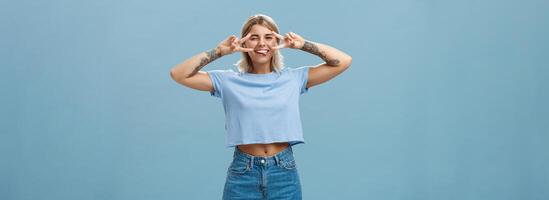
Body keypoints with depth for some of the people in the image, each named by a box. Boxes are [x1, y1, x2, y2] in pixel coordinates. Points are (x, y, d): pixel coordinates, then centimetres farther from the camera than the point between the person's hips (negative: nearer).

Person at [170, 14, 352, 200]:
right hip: (242, 175, -1)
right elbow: (178, 74, -3)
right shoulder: (229, 80, 3)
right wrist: (219, 51, -6)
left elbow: (343, 61, 3)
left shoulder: (293, 78, 5)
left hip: (284, 174, 1)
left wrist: (303, 44, -4)